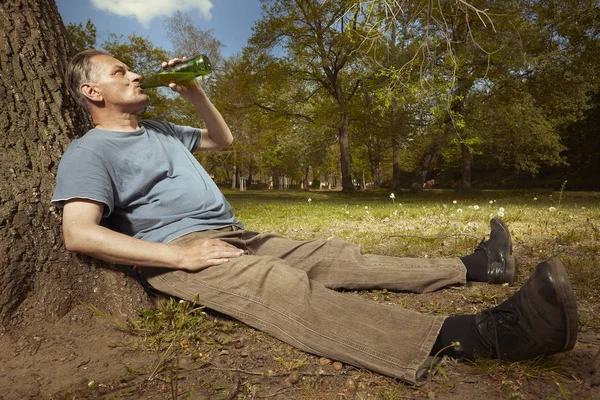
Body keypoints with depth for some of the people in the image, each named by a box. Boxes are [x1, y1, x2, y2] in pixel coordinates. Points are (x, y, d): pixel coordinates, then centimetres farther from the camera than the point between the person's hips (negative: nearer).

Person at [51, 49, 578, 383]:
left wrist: (194, 92, 22)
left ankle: (472, 267, 1)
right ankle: (478, 334, -53)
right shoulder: (89, 151, 1)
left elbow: (223, 139, 36)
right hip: (178, 251, -9)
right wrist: (180, 254, -21)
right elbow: (79, 234, -15)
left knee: (338, 257, -2)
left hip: (237, 237, 9)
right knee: (285, 289, -35)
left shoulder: (160, 130, 26)